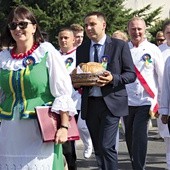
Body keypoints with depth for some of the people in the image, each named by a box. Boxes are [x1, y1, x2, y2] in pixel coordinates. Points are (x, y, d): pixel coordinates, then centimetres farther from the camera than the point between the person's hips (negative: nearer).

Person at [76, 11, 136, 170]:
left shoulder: (120, 45, -1)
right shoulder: (81, 49, 11)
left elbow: (131, 74, -2)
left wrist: (113, 79, -19)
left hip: (111, 103, -4)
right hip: (89, 104, 5)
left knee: (107, 146, -14)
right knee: (98, 148, 10)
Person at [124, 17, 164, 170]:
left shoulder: (152, 50, -2)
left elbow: (161, 77, 1)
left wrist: (161, 102, 0)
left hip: (146, 101, -3)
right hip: (127, 101, 3)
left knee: (139, 137, -12)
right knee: (130, 138, 12)